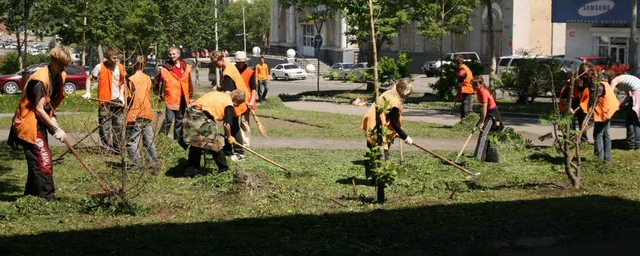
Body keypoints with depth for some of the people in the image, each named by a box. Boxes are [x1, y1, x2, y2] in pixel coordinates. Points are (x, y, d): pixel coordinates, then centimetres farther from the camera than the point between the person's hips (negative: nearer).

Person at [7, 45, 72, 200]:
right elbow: (39, 109, -24)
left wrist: (52, 117, 4)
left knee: (38, 162, 15)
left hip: (40, 123, 9)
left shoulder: (61, 76, 5)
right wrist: (56, 129, -24)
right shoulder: (41, 79, -23)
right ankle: (46, 198, -11)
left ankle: (30, 195, 26)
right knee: (43, 160, -13)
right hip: (29, 124, -9)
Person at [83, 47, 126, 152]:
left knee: (118, 125, 7)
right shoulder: (100, 67, -5)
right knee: (105, 126, -3)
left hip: (117, 100, 3)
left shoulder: (120, 68, 5)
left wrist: (121, 95, 3)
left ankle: (117, 147, 17)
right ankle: (108, 147, 2)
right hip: (105, 101, -3)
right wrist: (88, 92, -6)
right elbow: (89, 79, 5)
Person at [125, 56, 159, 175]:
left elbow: (130, 98, -11)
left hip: (136, 115, -6)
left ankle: (137, 166, -4)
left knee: (132, 142, 1)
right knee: (149, 141, 10)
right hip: (147, 113, 6)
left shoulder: (132, 80, -9)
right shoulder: (148, 78, 8)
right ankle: (154, 166, 8)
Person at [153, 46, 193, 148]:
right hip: (170, 99, -4)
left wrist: (190, 95, 12)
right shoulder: (165, 68, -4)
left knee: (180, 121, 13)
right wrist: (158, 94, 9)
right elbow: (156, 81, 7)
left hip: (182, 99, 4)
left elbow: (189, 82, 13)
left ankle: (178, 140, 22)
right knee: (168, 120, -10)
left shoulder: (186, 67, 6)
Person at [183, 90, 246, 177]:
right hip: (201, 115, -8)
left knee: (195, 144, 18)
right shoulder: (229, 104, 1)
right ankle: (223, 168, 18)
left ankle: (191, 170, 21)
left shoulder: (219, 94, 25)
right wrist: (229, 137, 11)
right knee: (214, 143, 7)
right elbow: (226, 124, -5)